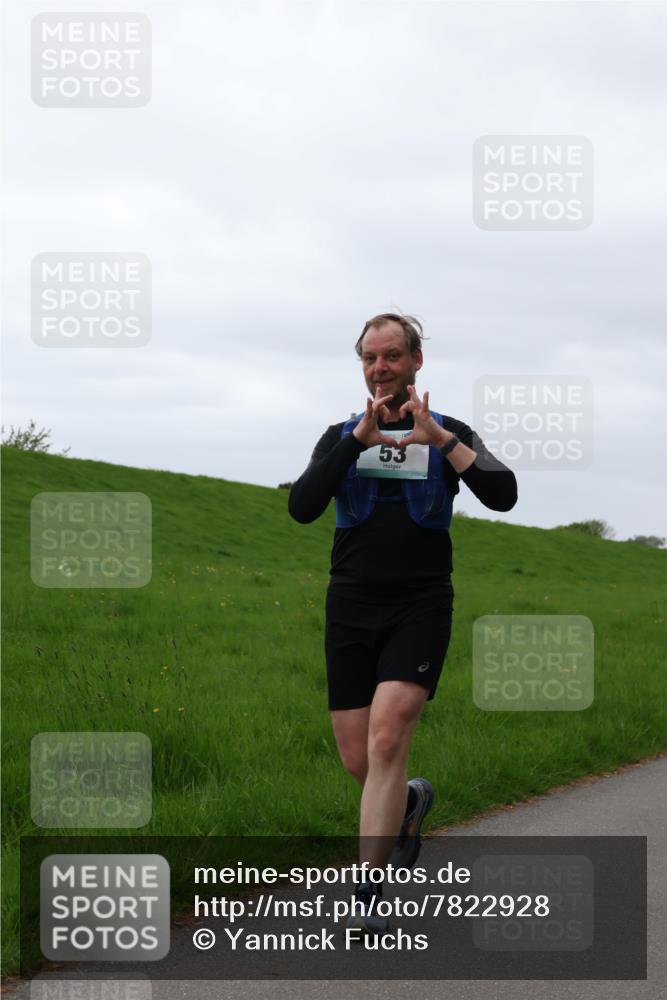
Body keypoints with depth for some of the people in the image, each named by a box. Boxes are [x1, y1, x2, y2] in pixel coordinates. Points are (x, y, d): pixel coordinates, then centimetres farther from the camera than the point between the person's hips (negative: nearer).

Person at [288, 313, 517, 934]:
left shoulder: (449, 435, 6)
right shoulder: (341, 437, 10)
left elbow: (503, 494, -11)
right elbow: (301, 508, -8)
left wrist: (440, 439, -21)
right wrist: (360, 438, -17)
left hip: (420, 608, -3)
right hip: (352, 608, 3)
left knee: (386, 741, -19)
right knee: (357, 761, 4)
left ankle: (367, 894, -16)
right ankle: (410, 802, 39)